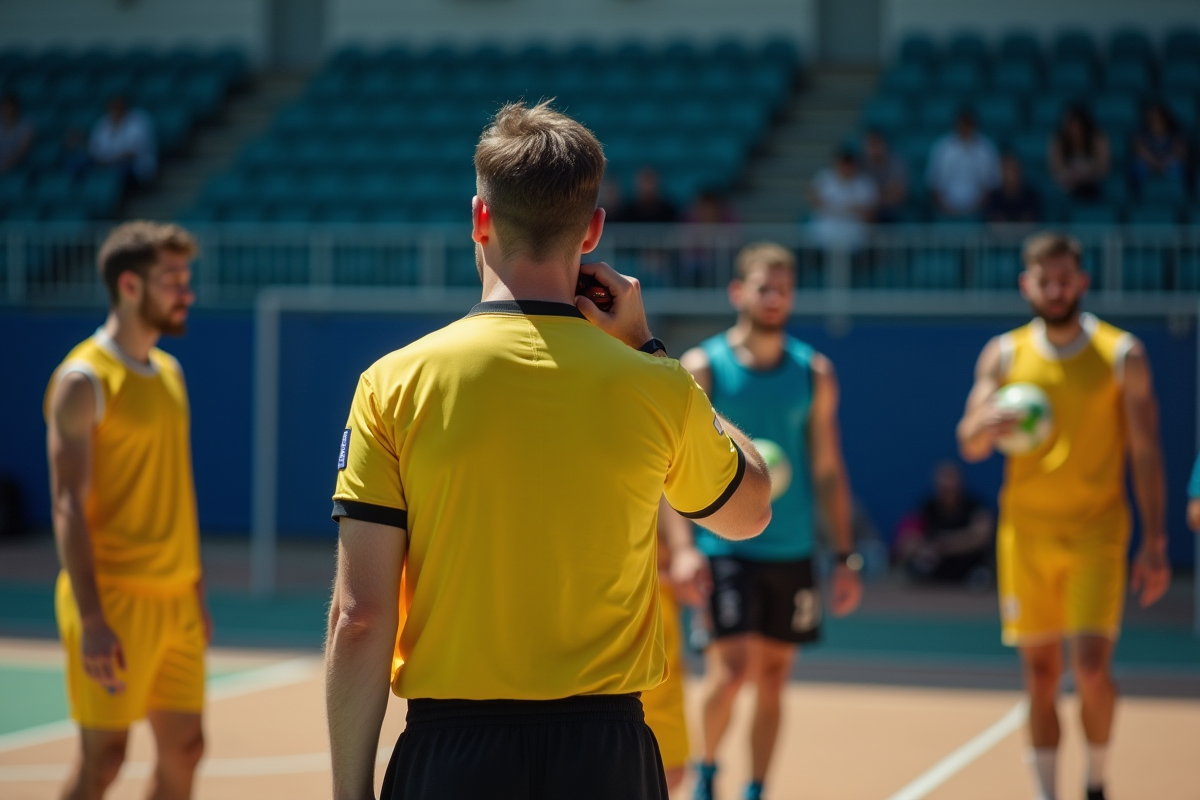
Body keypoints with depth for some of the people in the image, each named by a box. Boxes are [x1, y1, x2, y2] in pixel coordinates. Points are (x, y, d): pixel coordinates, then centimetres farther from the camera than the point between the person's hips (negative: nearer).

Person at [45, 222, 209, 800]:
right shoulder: (85, 380, -11)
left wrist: (196, 591, 18)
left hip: (176, 601, 8)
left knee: (184, 749, 9)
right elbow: (69, 505, -16)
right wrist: (90, 620, -22)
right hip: (116, 600, -8)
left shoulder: (169, 373, 13)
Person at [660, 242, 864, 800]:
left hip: (791, 551, 3)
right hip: (724, 548, -3)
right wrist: (682, 545, -18)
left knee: (773, 680, 7)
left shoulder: (814, 372, 7)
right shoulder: (702, 367, -2)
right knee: (730, 670, -13)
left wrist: (845, 557, 7)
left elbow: (827, 469, 11)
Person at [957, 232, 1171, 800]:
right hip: (1026, 533, 2)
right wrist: (988, 425, -19)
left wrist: (1155, 542, -5)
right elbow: (970, 445, 6)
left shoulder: (1121, 355, 0)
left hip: (1096, 532, -2)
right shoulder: (1004, 355, 6)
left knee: (1091, 667, -12)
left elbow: (1145, 453, 0)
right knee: (1040, 673, 4)